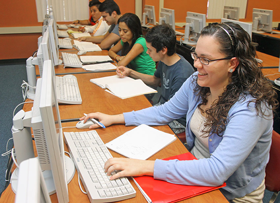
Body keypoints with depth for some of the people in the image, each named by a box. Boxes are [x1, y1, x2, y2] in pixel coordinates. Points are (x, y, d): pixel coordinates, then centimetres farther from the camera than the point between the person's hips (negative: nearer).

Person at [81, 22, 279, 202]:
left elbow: (217, 172, -35)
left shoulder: (250, 108, -30)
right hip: (197, 169, 5)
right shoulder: (197, 82, -9)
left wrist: (147, 166, -38)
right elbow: (166, 112, 5)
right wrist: (114, 119, 0)